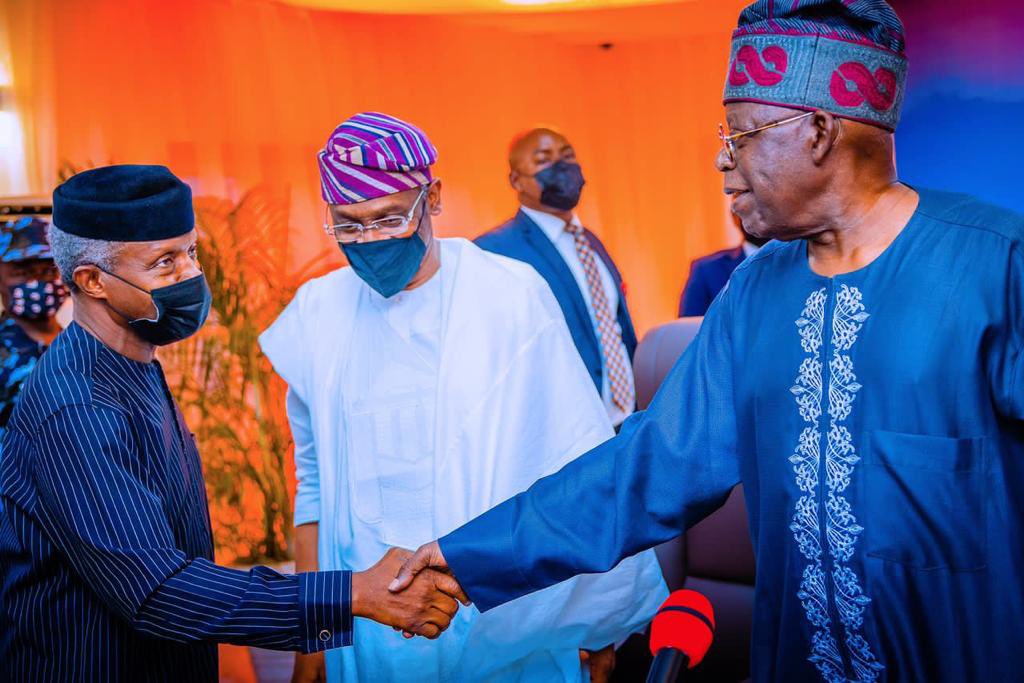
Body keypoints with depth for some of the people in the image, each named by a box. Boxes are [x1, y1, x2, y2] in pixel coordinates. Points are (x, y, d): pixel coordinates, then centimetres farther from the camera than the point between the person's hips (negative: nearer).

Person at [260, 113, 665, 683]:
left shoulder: (513, 297, -10)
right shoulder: (316, 312, 1)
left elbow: (581, 469, -6)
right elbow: (315, 484, 9)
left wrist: (604, 620, -3)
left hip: (510, 632, -2)